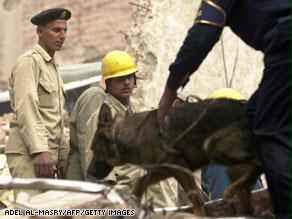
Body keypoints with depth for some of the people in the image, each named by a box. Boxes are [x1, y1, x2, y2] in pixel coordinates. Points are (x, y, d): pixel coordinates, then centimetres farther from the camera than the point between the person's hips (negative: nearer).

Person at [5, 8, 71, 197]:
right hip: (28, 153, -9)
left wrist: (62, 158, 20)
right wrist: (40, 151, -26)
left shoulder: (52, 66, 24)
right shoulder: (29, 61, -5)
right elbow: (26, 108, -18)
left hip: (48, 154, 9)